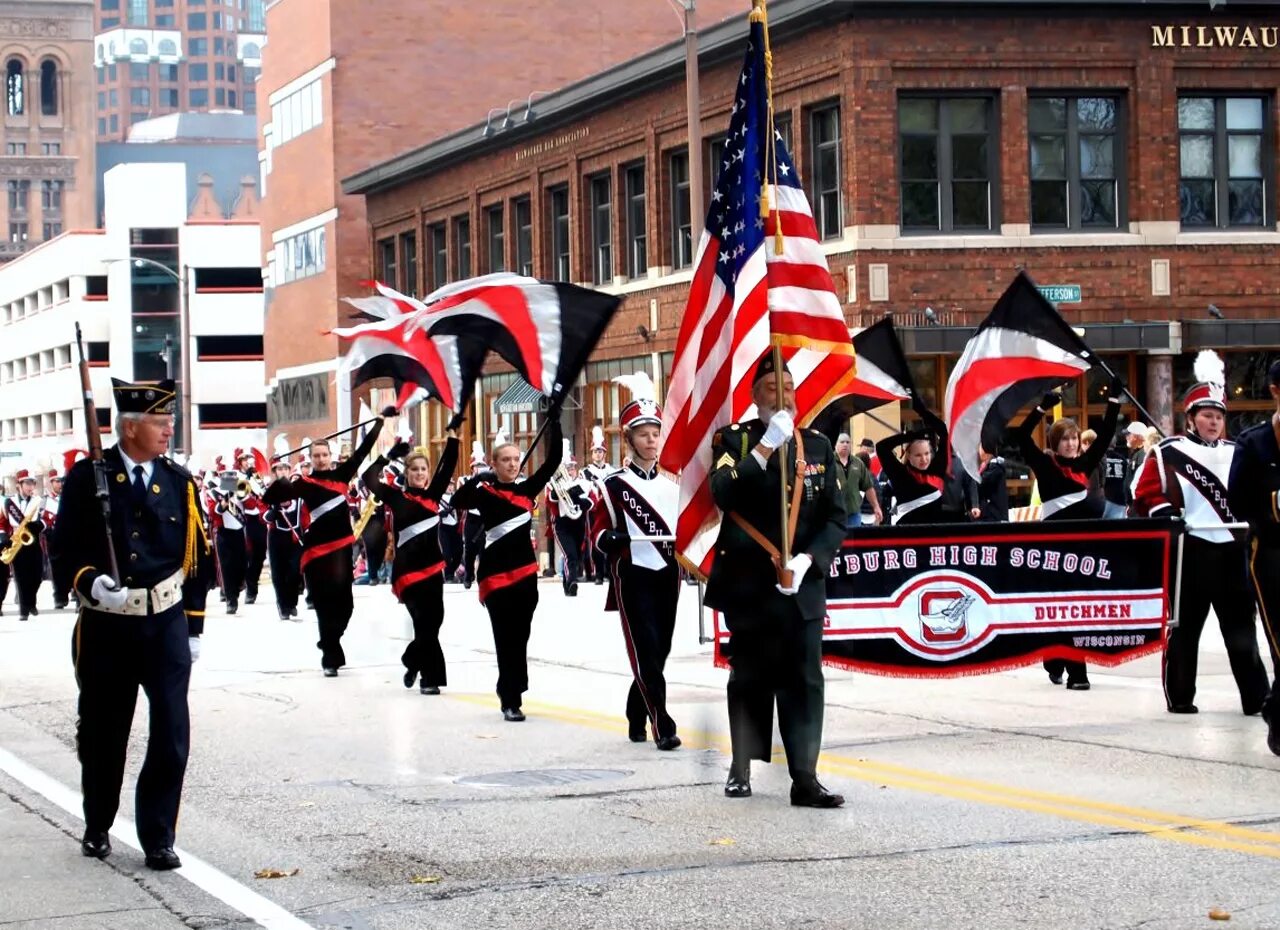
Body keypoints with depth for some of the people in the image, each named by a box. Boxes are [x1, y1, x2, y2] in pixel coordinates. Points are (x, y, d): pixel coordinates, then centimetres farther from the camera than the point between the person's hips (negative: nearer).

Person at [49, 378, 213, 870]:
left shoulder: (179, 482, 4)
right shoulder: (88, 477, -5)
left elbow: (198, 558, 9)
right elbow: (64, 551, -4)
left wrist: (194, 626, 7)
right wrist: (92, 583, -24)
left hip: (166, 624, 2)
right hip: (105, 624, -1)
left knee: (171, 733, -7)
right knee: (102, 734, 12)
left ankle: (158, 838, 3)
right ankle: (97, 827, 32)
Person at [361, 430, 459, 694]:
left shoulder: (433, 494, 8)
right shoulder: (396, 496, -2)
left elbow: (448, 466, 3)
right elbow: (368, 479, -14)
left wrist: (453, 436, -5)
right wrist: (390, 455, -18)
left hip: (433, 566, 4)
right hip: (407, 569, -4)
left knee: (432, 622, 6)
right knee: (426, 624, -7)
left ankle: (412, 661, 28)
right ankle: (430, 677, 6)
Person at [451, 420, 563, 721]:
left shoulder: (527, 489, 8)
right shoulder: (484, 493, -2)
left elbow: (553, 461, 3)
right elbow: (458, 501, -18)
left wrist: (554, 425, -4)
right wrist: (476, 479, -31)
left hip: (526, 573, 4)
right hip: (496, 573, -4)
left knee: (520, 636, 12)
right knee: (507, 638, -4)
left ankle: (510, 691, 28)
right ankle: (511, 701, -2)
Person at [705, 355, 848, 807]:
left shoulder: (818, 445, 7)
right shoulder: (733, 439, 0)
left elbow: (836, 517, 4)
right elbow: (723, 494, -19)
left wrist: (808, 560, -12)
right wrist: (766, 447, -25)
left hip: (803, 585, 2)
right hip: (748, 584, -2)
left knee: (804, 681, -3)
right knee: (749, 678, 7)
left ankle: (805, 778, -4)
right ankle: (741, 769, 19)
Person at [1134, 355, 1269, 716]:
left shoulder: (1236, 453, 15)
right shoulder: (1167, 454, 1)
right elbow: (1145, 495, -2)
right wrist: (1164, 512, -19)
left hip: (1232, 549, 4)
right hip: (1189, 550, -4)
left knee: (1241, 624, 6)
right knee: (1184, 624, 2)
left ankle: (1257, 696, 8)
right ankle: (1179, 696, 9)